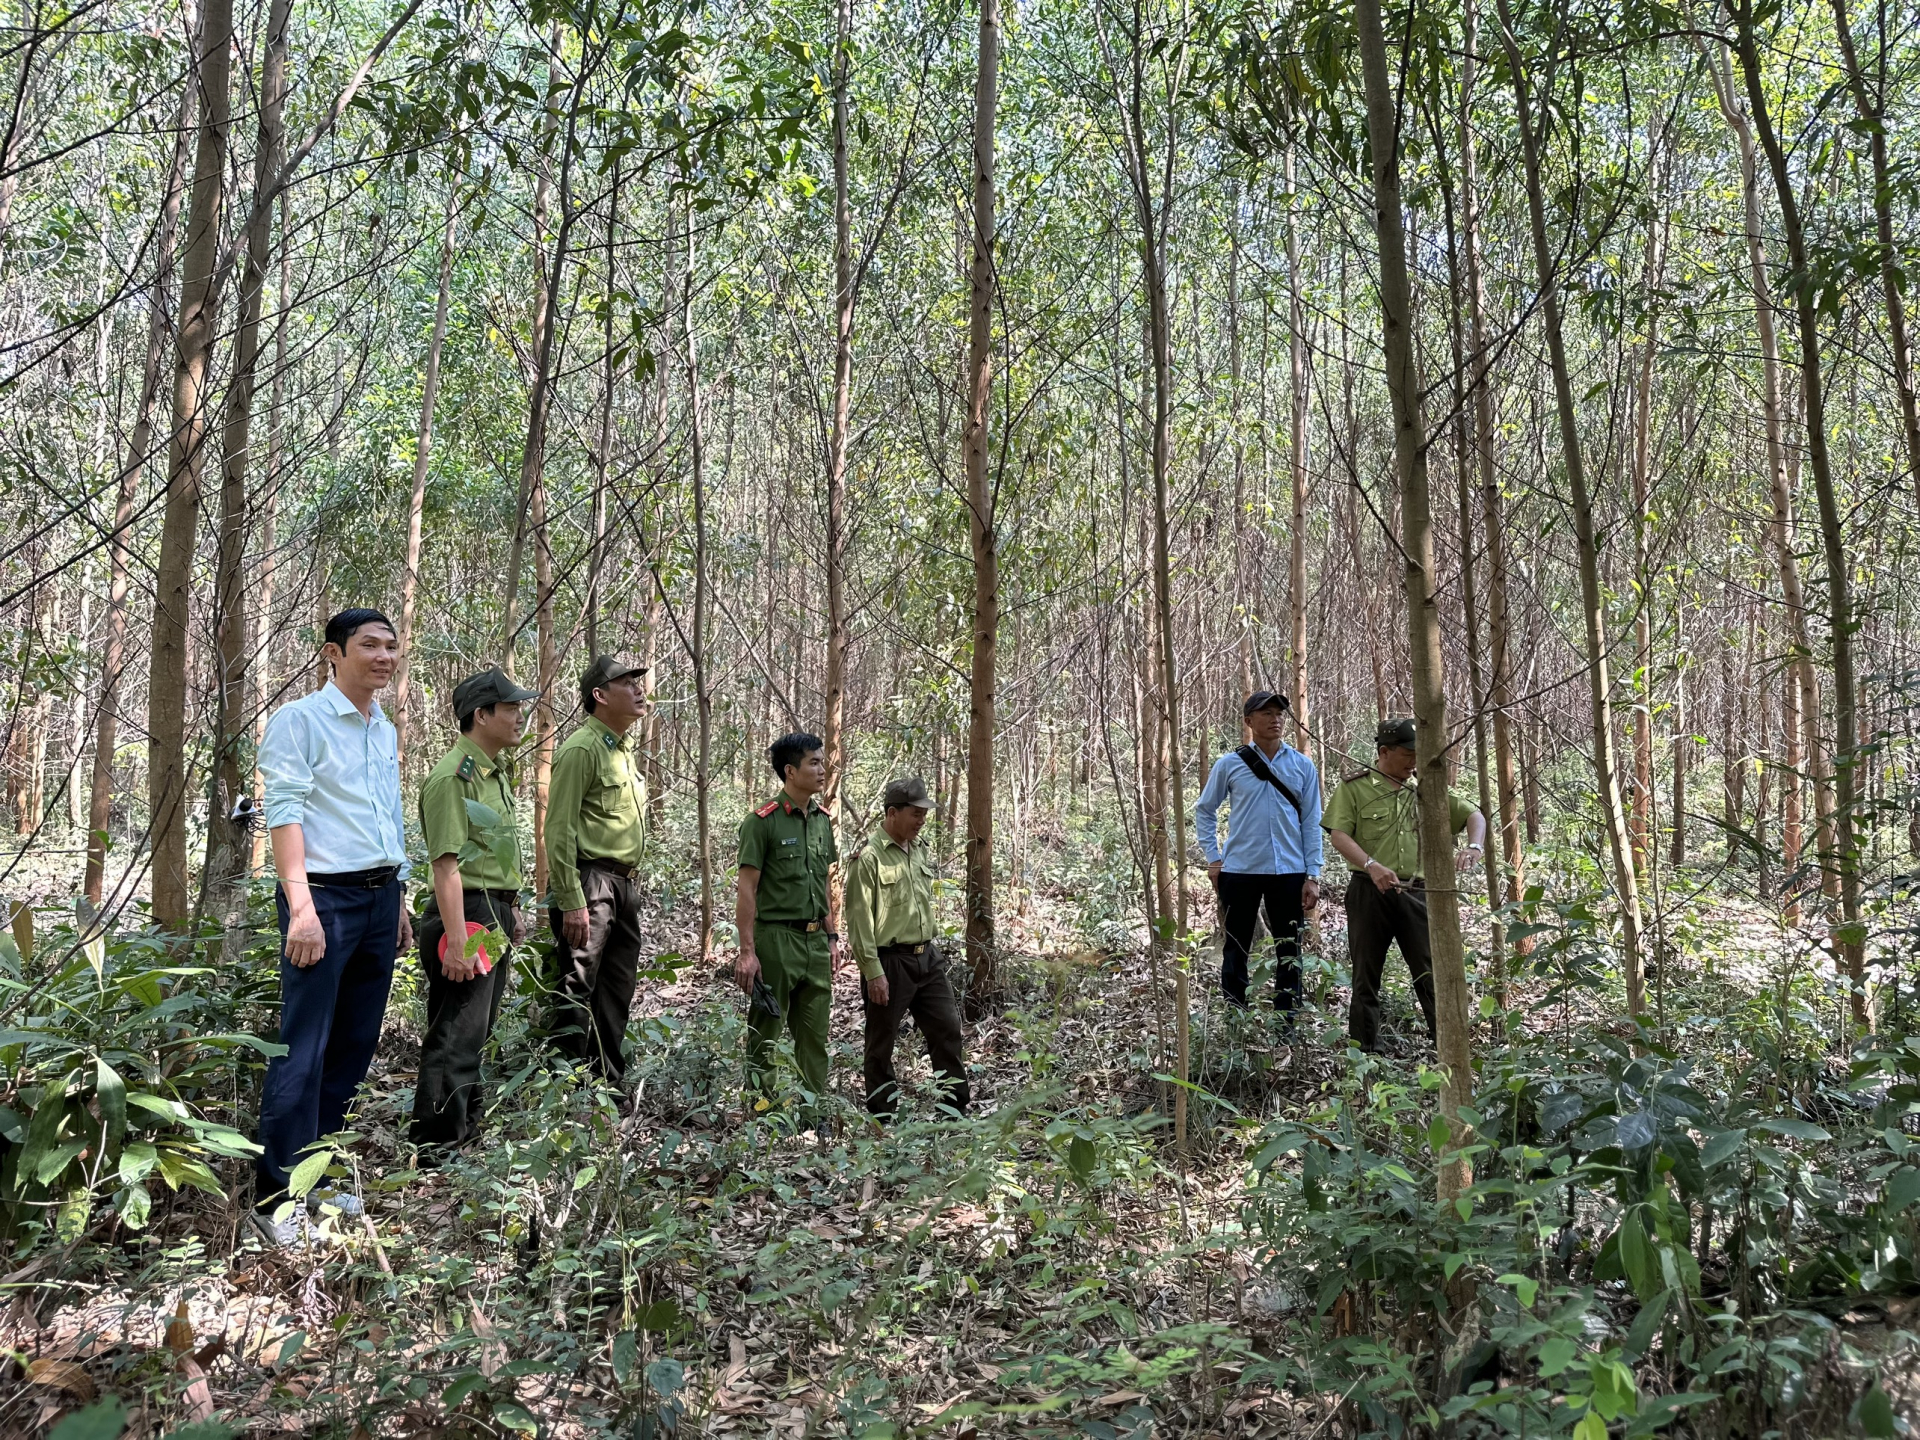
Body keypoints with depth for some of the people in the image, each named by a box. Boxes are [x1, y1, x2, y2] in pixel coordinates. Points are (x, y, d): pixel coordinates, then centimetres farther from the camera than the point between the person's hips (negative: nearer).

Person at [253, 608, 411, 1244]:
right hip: (325, 897, -7)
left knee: (353, 1046, 11)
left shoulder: (387, 732, 17)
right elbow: (284, 811, -14)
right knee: (304, 1049, -7)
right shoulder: (300, 719, -6)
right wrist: (301, 906, -21)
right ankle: (275, 1195, 2)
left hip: (380, 899, 7)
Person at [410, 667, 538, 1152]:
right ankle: (437, 1148, 2)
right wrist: (457, 942, -24)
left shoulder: (495, 772, 17)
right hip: (466, 915, -10)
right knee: (455, 1039, -6)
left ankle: (465, 1133, 28)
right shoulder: (453, 776, -15)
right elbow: (446, 864, -20)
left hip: (495, 916, 10)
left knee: (475, 1034, 17)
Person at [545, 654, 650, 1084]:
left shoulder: (622, 750, 18)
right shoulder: (582, 749, -11)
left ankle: (609, 1085, 23)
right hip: (590, 883, -9)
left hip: (624, 885, 9)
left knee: (617, 992, 14)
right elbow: (560, 831, -17)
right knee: (577, 990, -7)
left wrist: (630, 887, 18)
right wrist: (571, 902, -22)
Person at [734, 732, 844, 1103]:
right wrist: (747, 951, -15)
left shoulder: (822, 820, 11)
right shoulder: (763, 821, -10)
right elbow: (746, 889, -11)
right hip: (776, 937, -7)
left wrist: (832, 937, 15)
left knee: (815, 1035, 12)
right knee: (765, 1033, 3)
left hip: (816, 941, 7)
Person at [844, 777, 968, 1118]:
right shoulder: (869, 857, -13)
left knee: (947, 1029, 8)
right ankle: (883, 1118, 17)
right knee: (882, 1044, 6)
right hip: (890, 962, -7)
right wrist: (873, 972, -18)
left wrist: (931, 949, 18)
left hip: (927, 957, 8)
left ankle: (956, 1111, 17)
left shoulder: (918, 849, 11)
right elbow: (859, 918, -16)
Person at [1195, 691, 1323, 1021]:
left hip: (1289, 872, 1)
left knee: (1289, 952, 6)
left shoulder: (1303, 767, 4)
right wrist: (1213, 859, 2)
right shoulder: (1229, 765, 0)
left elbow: (1311, 823, 4)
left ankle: (1287, 1024, 15)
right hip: (1239, 871, -1)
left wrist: (1312, 875, -2)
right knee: (1235, 950, 6)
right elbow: (1205, 811, 10)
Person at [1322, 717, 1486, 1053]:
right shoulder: (1354, 787, 2)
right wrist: (1372, 866, -23)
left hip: (1416, 894, 3)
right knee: (1366, 975, 5)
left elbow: (1473, 814, 17)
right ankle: (1364, 1053, 12)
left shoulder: (1425, 791, 13)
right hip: (1369, 891, -2)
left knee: (1431, 972, 0)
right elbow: (1339, 835, -7)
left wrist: (1474, 846, -5)